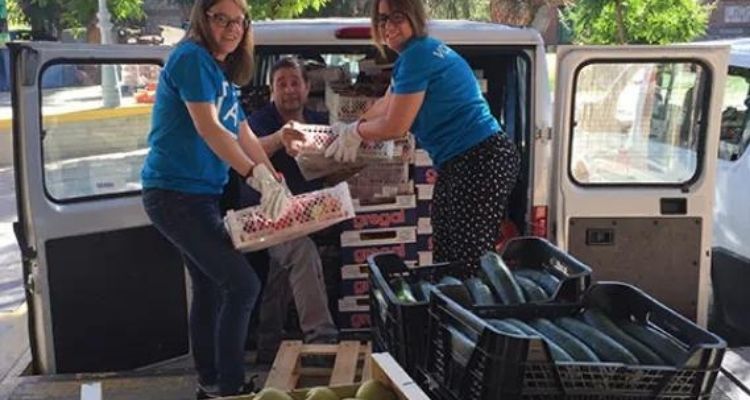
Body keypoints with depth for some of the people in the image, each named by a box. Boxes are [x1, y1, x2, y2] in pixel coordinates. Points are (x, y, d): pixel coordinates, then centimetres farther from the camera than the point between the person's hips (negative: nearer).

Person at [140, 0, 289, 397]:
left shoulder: (222, 70, 15)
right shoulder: (191, 57, -13)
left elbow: (244, 135, 16)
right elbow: (207, 128, -23)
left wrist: (276, 183, 9)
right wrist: (258, 176, -29)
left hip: (198, 195, 10)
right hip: (175, 194, -10)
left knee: (211, 288, 15)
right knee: (242, 285, -11)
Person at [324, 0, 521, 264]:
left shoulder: (417, 55, -15)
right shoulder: (421, 52, 18)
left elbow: (395, 126, -12)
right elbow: (386, 105, 31)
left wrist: (354, 133, 5)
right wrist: (351, 130, 27)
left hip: (481, 161, -11)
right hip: (460, 163, 11)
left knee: (469, 264, -10)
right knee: (447, 258, 16)